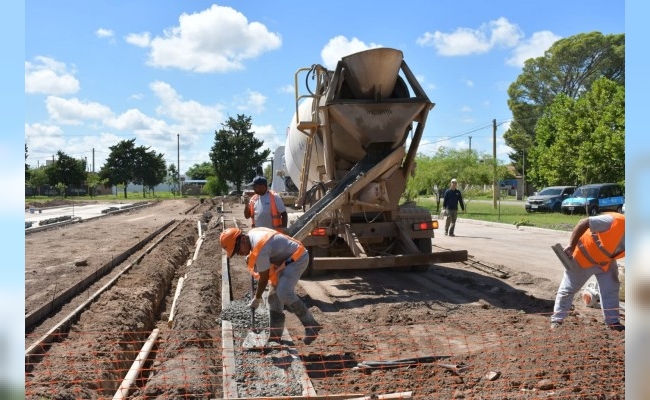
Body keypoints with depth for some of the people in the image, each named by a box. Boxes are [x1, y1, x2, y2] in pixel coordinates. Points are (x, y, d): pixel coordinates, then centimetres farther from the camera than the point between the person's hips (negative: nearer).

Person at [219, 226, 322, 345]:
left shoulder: (259, 248, -29)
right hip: (286, 260, 11)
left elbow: (264, 278, -18)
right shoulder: (252, 234, -1)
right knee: (274, 296, 9)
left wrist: (257, 298, -5)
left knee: (284, 293, -28)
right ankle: (275, 338, 15)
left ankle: (311, 325, -16)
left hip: (297, 258, -11)